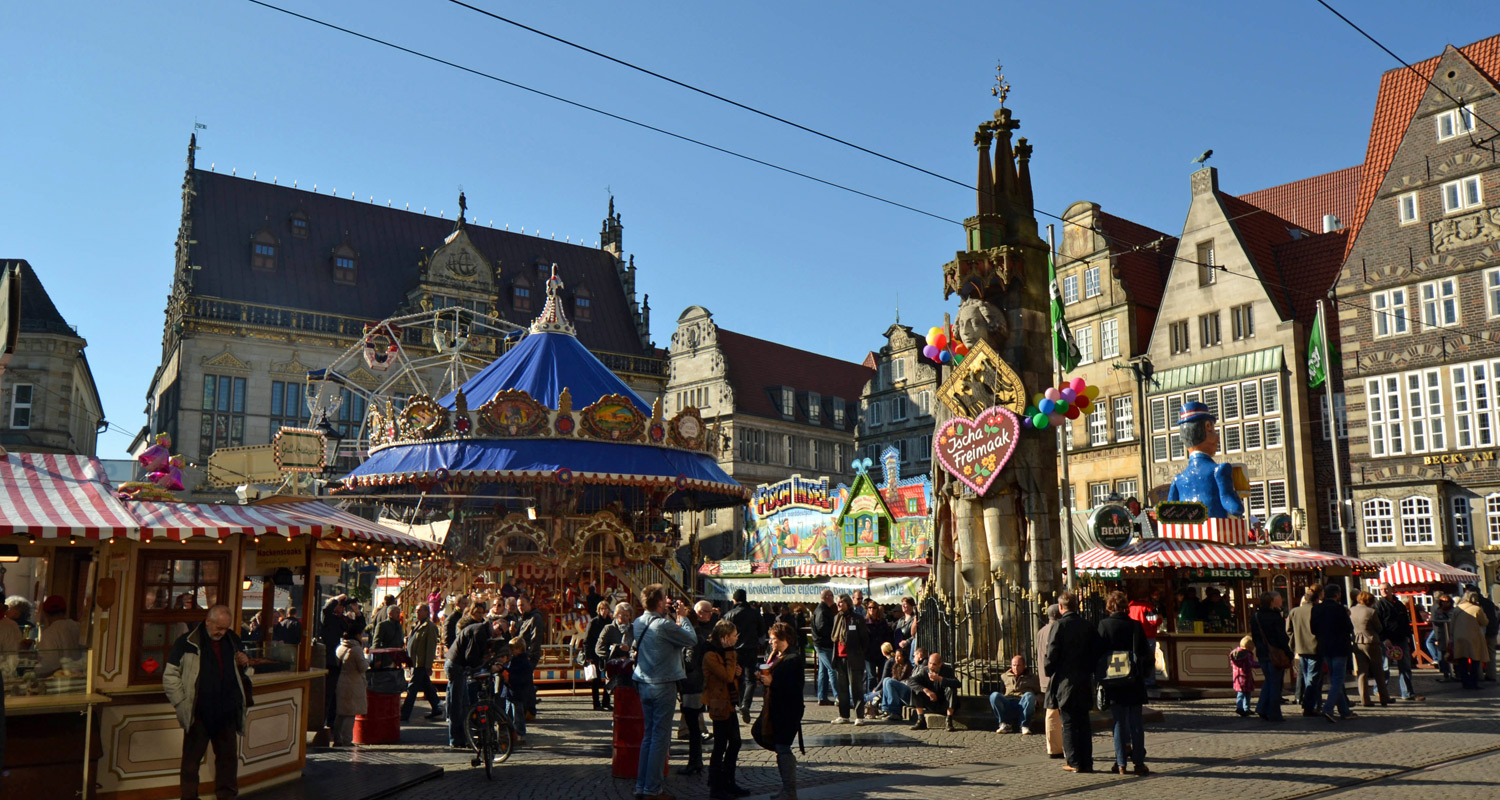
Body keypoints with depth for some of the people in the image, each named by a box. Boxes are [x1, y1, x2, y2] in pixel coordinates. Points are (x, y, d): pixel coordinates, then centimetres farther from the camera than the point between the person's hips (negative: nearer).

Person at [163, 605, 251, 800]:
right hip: (199, 713, -5)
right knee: (192, 758, 6)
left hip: (227, 712, 5)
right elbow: (170, 676, -5)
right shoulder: (187, 642, -7)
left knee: (229, 756, 12)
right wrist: (182, 703, -11)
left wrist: (244, 662, 0)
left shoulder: (232, 640, 8)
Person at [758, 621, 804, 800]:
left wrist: (772, 683, -24)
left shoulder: (793, 658, -15)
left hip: (788, 710, -10)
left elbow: (797, 685, -23)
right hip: (776, 709, 10)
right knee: (780, 747, 14)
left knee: (783, 748, -8)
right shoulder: (774, 656, 14)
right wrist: (762, 677, 0)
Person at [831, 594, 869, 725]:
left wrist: (858, 652, -2)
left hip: (853, 659, -6)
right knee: (842, 688, 10)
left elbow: (865, 638, -4)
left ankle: (859, 716, 1)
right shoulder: (836, 618, 12)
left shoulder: (857, 619, -7)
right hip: (839, 657, 6)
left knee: (856, 688, -3)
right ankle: (844, 716, 17)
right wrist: (836, 651, 12)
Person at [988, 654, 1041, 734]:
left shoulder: (1031, 677, 22)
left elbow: (1040, 693, 18)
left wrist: (1036, 700, -3)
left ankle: (1024, 726, -27)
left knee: (1029, 695, -35)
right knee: (994, 695, -29)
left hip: (1023, 706, -1)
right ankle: (1004, 725, -22)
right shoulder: (1004, 676, 26)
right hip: (1007, 706, 1)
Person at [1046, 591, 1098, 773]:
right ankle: (1086, 762, 12)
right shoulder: (1087, 626, 3)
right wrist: (1088, 671, 14)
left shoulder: (1059, 625, -11)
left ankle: (1074, 762, 2)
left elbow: (1052, 653, -13)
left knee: (1068, 723, 2)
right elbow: (1095, 651, 5)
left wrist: (1049, 672, 1)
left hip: (1065, 681, -5)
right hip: (1084, 681, 5)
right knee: (1083, 722, 11)